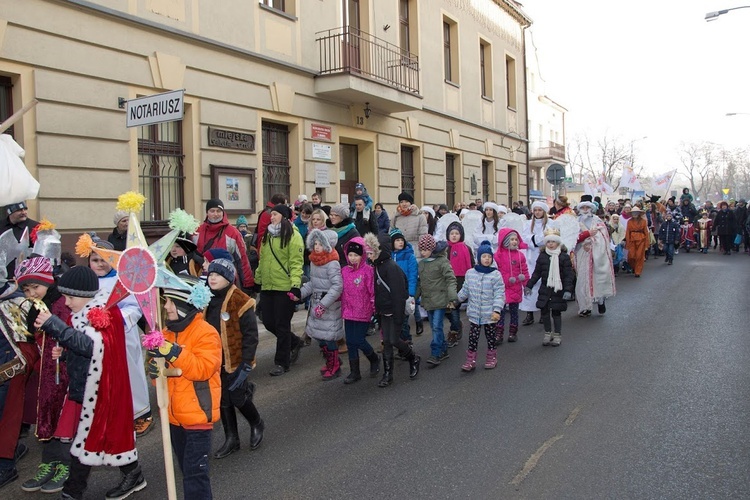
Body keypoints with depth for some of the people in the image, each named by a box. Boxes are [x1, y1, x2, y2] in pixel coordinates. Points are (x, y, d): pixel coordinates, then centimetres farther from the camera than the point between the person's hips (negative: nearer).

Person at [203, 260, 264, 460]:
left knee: (237, 398, 3)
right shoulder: (206, 300, 3)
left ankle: (257, 424, 33)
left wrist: (246, 365, -18)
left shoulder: (241, 301, -18)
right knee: (223, 401, 13)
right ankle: (231, 439, 29)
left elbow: (250, 335, -16)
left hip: (235, 362, -6)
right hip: (215, 362, 6)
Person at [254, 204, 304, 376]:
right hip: (267, 287, 7)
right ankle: (294, 343, 35)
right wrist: (257, 281, 19)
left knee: (282, 326, 1)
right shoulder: (267, 236, 14)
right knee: (268, 323, 11)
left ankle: (282, 363, 15)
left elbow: (296, 263, -15)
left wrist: (295, 285, -22)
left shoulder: (293, 236, -9)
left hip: (285, 288, -7)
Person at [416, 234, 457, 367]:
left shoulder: (442, 261, -10)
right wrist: (414, 297, 15)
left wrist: (452, 297, -20)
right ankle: (443, 350, 23)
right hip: (427, 300, 7)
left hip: (440, 300, -7)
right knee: (434, 327, 12)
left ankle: (436, 354, -5)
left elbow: (451, 279, -13)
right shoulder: (421, 264, 10)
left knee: (437, 326, -9)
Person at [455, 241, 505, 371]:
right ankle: (471, 360, 11)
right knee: (472, 337, 4)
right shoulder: (470, 273, 1)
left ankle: (491, 358, 28)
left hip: (490, 314, -2)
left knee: (491, 336, 11)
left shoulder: (495, 274, -9)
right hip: (474, 313, 2)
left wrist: (497, 310, -20)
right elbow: (465, 290, 15)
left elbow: (499, 294, -12)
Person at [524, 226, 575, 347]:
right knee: (544, 311, 6)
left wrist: (568, 289, -15)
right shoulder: (542, 256, 4)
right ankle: (548, 333, 23)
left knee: (556, 312, 4)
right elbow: (537, 273, 10)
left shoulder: (564, 257, -6)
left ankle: (557, 335, 18)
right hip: (545, 290, 3)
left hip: (558, 290, -3)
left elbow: (569, 275, -8)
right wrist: (529, 285, 7)